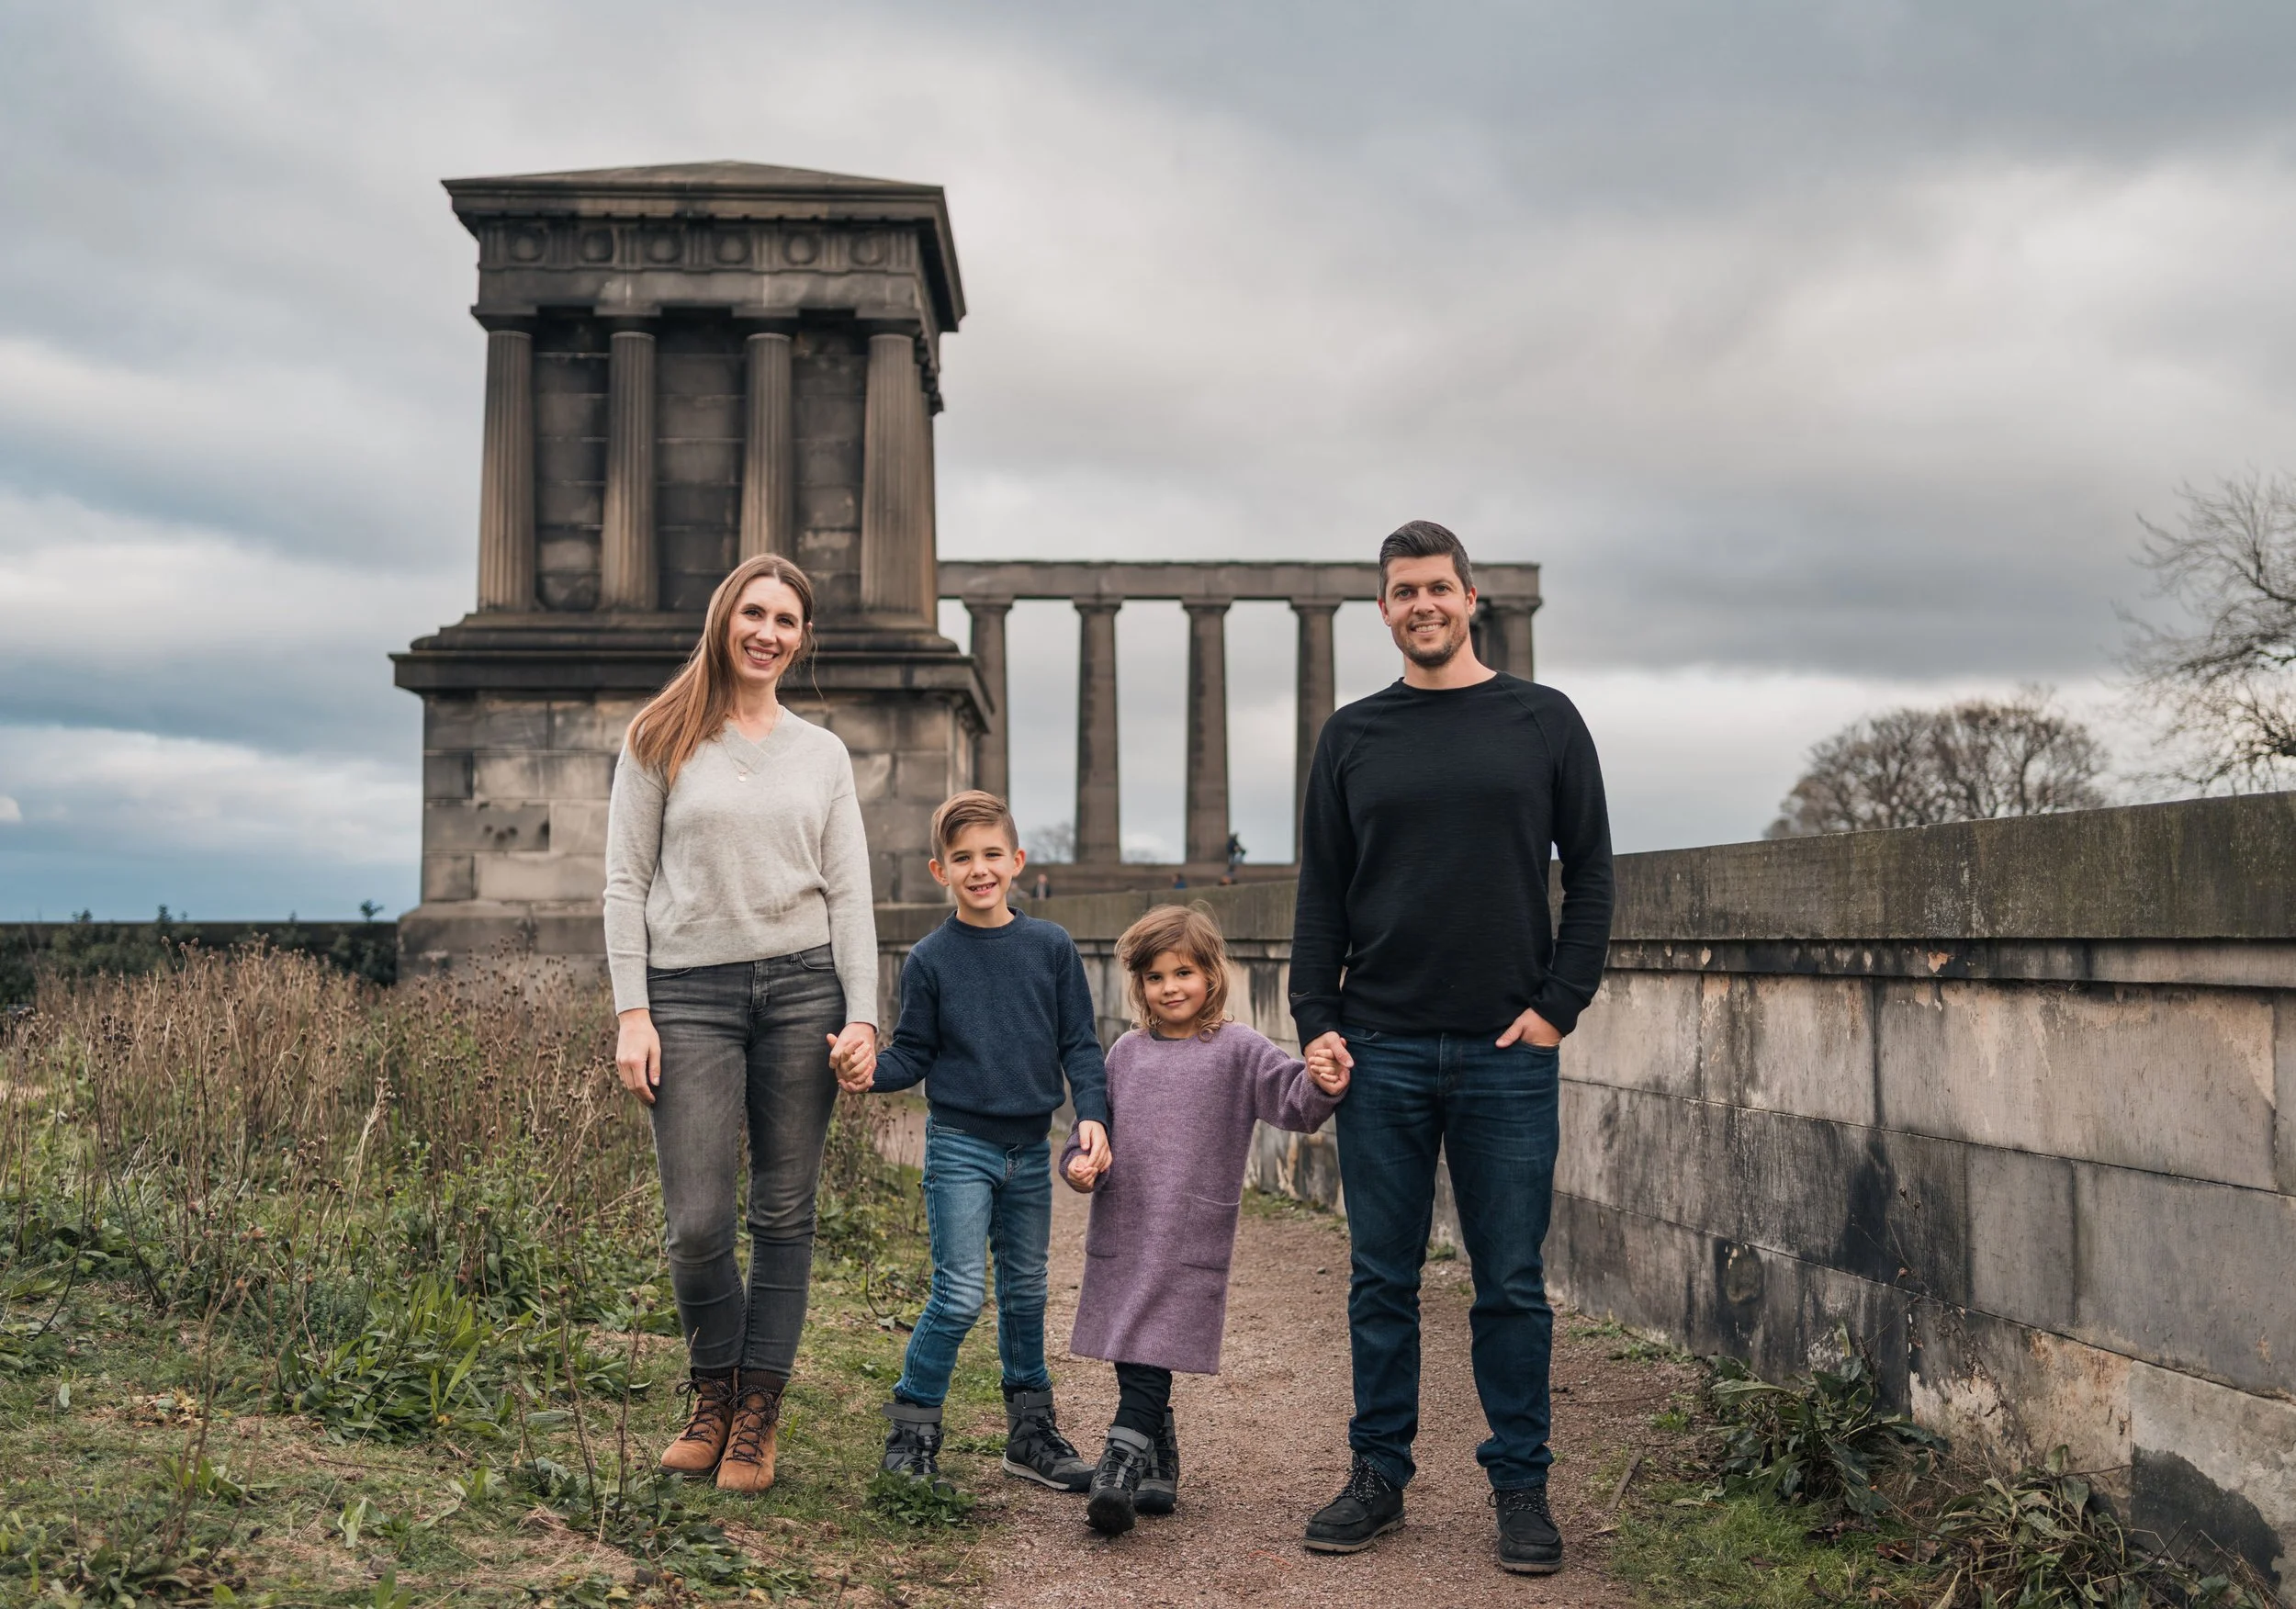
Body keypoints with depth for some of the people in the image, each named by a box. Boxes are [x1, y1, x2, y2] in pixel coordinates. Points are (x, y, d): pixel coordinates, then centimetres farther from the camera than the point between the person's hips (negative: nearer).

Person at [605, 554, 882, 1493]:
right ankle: (712, 1395, 21)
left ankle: (756, 1416, 16)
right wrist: (632, 1013, -6)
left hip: (802, 989, 2)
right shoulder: (661, 740, 6)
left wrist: (862, 1016, 0)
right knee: (697, 1225, -5)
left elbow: (850, 895, 10)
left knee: (784, 1217, 4)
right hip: (690, 992, -2)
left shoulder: (823, 755, 12)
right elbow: (625, 883, 3)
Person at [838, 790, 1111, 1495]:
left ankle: (1031, 1431, 27)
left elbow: (1079, 1043, 4)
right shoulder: (931, 958, -4)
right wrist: (869, 1071, -21)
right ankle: (911, 1433, 7)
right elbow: (912, 1054, -1)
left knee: (1025, 1292, 14)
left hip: (1030, 1149, 3)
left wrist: (1091, 1114, -8)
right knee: (959, 1296, -8)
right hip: (959, 1146, -3)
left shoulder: (1051, 947, 2)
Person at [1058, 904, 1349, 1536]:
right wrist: (1080, 1163, -2)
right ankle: (1158, 1472, 25)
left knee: (1149, 1361, -11)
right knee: (1134, 1361, 11)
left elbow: (1293, 1099, -11)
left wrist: (1325, 1087, -32)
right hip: (1120, 1231, 5)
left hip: (1191, 1239, -5)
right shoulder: (1126, 1053, 11)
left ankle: (1119, 1470, -12)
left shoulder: (1237, 1050, -1)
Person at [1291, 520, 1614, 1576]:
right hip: (1380, 1052, 1)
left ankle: (1520, 1486, 16)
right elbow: (1321, 896, 9)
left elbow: (1590, 874, 5)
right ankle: (1379, 1473, 19)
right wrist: (1315, 1022, -1)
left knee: (1511, 1283, 4)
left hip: (1507, 1055, -1)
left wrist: (1559, 1004, -5)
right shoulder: (1351, 738, 10)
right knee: (1382, 1280, 7)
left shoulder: (1544, 722, 6)